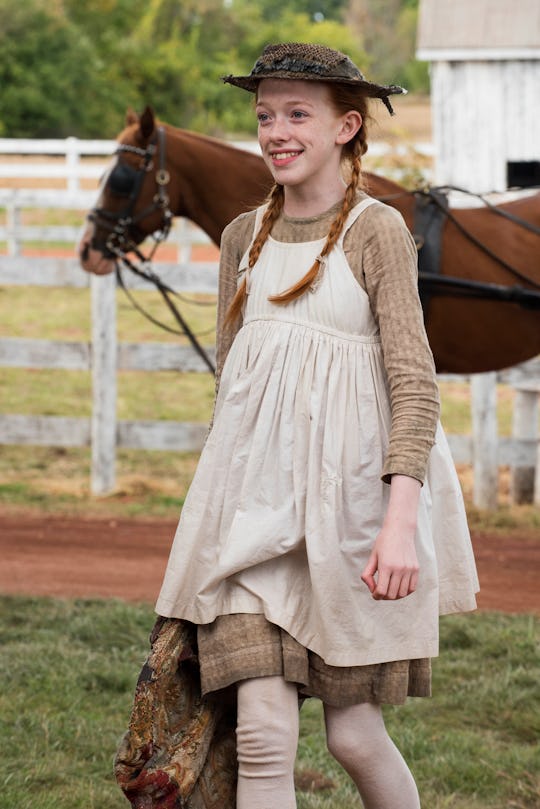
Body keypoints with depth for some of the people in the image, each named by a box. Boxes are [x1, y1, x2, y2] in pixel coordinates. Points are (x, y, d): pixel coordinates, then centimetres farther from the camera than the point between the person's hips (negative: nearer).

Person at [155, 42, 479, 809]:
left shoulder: (378, 231, -6)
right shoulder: (245, 236, 10)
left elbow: (414, 384, -12)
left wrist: (400, 520, -22)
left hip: (349, 497, -4)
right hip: (256, 501, 4)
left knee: (353, 734, 4)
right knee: (264, 729, -6)